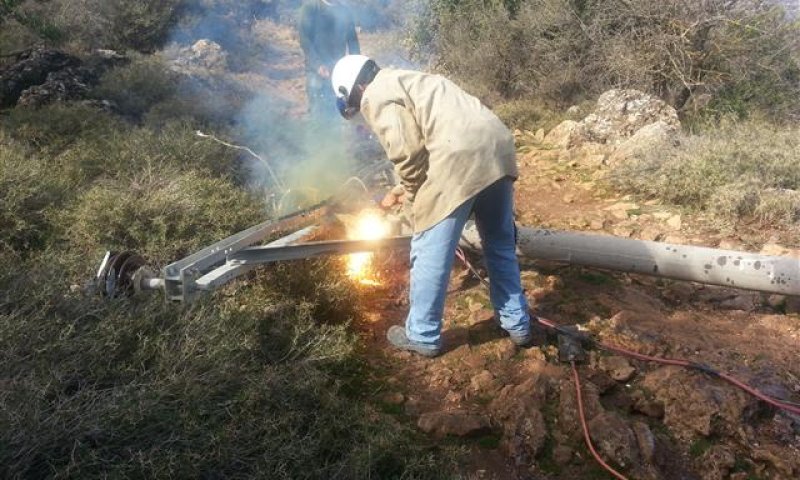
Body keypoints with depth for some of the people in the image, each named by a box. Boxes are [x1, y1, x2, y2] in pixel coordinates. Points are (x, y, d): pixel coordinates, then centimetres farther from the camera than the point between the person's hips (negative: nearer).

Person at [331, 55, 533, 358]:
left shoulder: (375, 97, 4)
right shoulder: (408, 81, 32)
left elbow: (408, 151, -9)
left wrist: (415, 199, 6)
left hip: (459, 161, -9)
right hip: (498, 147, 9)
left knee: (430, 253, 6)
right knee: (501, 245, 20)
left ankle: (423, 335, 21)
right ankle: (518, 325, 33)